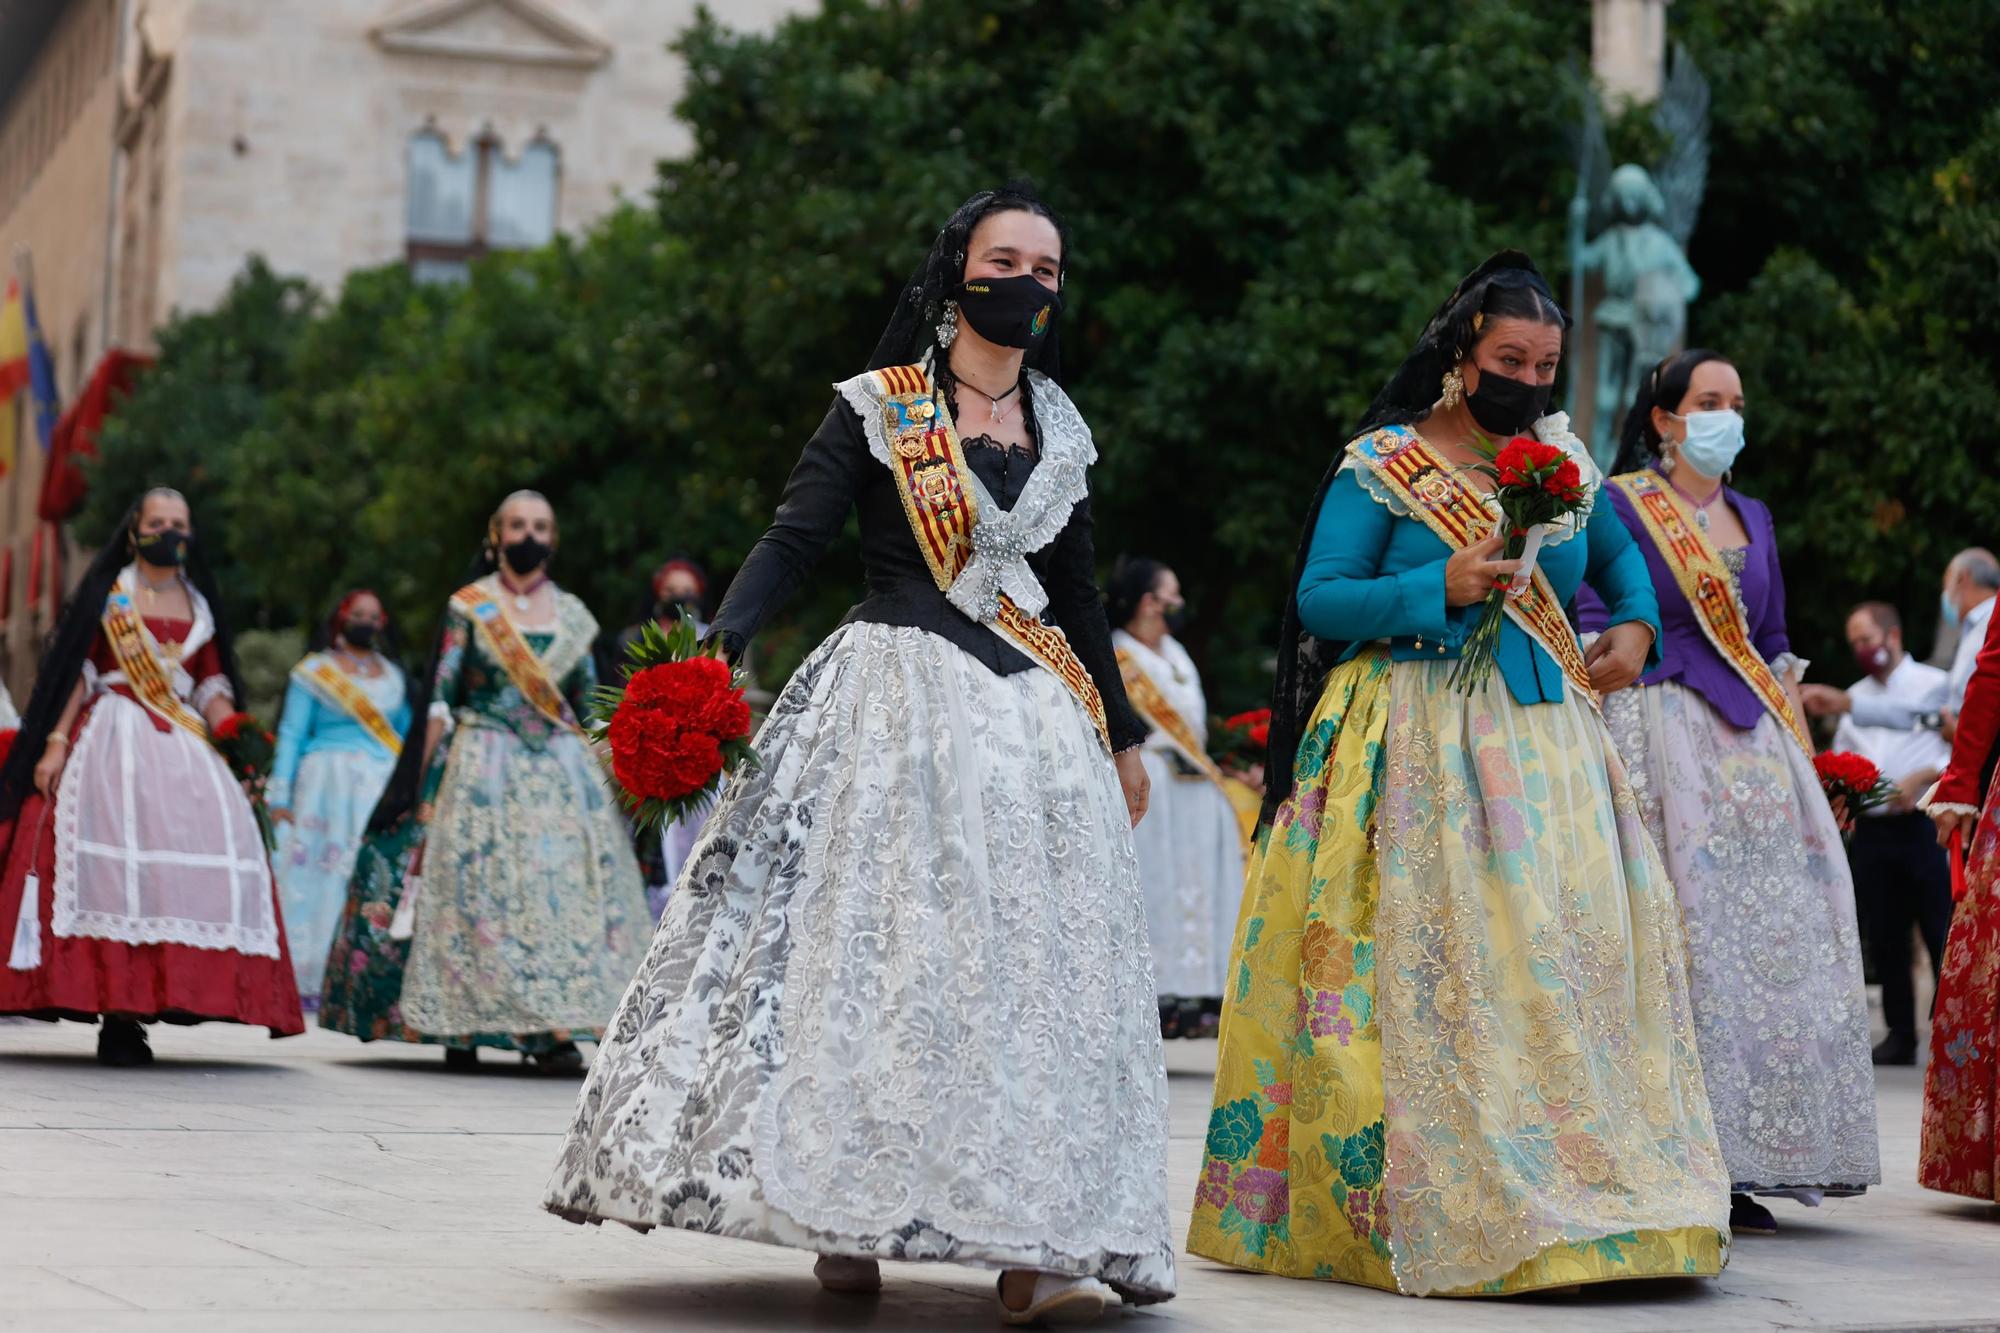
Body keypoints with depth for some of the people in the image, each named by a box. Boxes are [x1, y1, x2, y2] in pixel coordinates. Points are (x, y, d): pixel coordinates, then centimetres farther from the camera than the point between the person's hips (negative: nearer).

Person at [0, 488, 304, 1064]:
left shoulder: (199, 604, 18)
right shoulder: (105, 593, 9)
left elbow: (213, 685, 15)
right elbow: (77, 672, 3)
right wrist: (55, 744, -7)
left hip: (184, 745, 3)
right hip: (112, 738, -3)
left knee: (203, 852, -12)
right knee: (113, 857, -15)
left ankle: (133, 1013, -10)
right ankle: (115, 1019, -15)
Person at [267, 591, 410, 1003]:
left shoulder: (393, 676, 16)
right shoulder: (314, 671, 5)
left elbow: (405, 736, 19)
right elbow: (291, 734, 2)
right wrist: (279, 797, -5)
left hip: (383, 790, 3)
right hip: (327, 784, -3)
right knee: (321, 877, -7)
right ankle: (308, 981, -4)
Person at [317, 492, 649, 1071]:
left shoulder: (573, 615, 11)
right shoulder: (468, 608, 1)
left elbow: (590, 706, 15)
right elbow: (440, 700, -2)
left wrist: (600, 778, 10)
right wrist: (426, 781, -7)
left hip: (562, 770, 3)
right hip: (484, 767, -3)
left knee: (565, 886, -6)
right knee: (473, 887, -7)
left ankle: (552, 1030, -6)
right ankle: (460, 1028, -1)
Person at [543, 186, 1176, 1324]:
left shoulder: (1062, 430, 15)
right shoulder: (877, 409, 2)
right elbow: (794, 541, -6)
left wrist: (1124, 736, 24)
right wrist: (718, 648, -23)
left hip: (1033, 712, 4)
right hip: (895, 696, -4)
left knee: (1033, 955, -5)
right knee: (870, 940, -8)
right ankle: (846, 1217, 0)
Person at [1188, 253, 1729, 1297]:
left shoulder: (1564, 457, 12)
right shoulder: (1382, 464, -3)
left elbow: (1618, 553, 30)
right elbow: (1319, 597, -5)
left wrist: (1636, 625, 10)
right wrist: (1442, 590, -17)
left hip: (1543, 734, 5)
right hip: (1415, 739, -5)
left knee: (1577, 942, -2)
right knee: (1428, 960, -10)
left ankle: (1592, 1196, 3)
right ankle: (1410, 1206, -6)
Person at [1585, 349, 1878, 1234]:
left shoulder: (1753, 519, 18)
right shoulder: (1618, 506, 0)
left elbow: (1775, 648, 19)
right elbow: (1595, 634, -6)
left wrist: (1806, 752, 11)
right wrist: (1596, 758, -16)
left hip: (1752, 740, 6)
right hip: (1661, 737, -6)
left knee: (1768, 933, 1)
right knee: (1675, 936, -10)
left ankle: (1733, 1169, 5)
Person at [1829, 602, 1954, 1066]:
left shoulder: (1934, 684, 2)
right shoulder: (1854, 697, 20)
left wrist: (1922, 777, -17)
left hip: (1922, 824, -5)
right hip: (1870, 831, 6)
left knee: (1941, 935, -5)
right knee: (1885, 940, 6)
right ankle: (1900, 1035, 14)